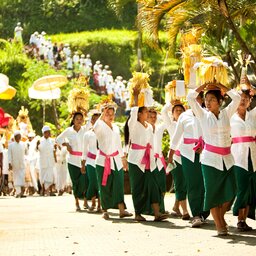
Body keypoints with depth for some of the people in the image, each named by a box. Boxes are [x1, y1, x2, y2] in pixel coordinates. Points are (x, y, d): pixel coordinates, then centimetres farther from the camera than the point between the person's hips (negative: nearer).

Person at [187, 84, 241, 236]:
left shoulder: (226, 113, 8)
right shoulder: (203, 115, 4)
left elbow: (237, 98, 2)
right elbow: (190, 97, -2)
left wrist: (221, 86, 7)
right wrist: (204, 86, 5)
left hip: (227, 159, 2)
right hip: (210, 159, -2)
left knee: (230, 191, -3)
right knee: (213, 192, -2)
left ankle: (220, 216, 22)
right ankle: (220, 226, 5)